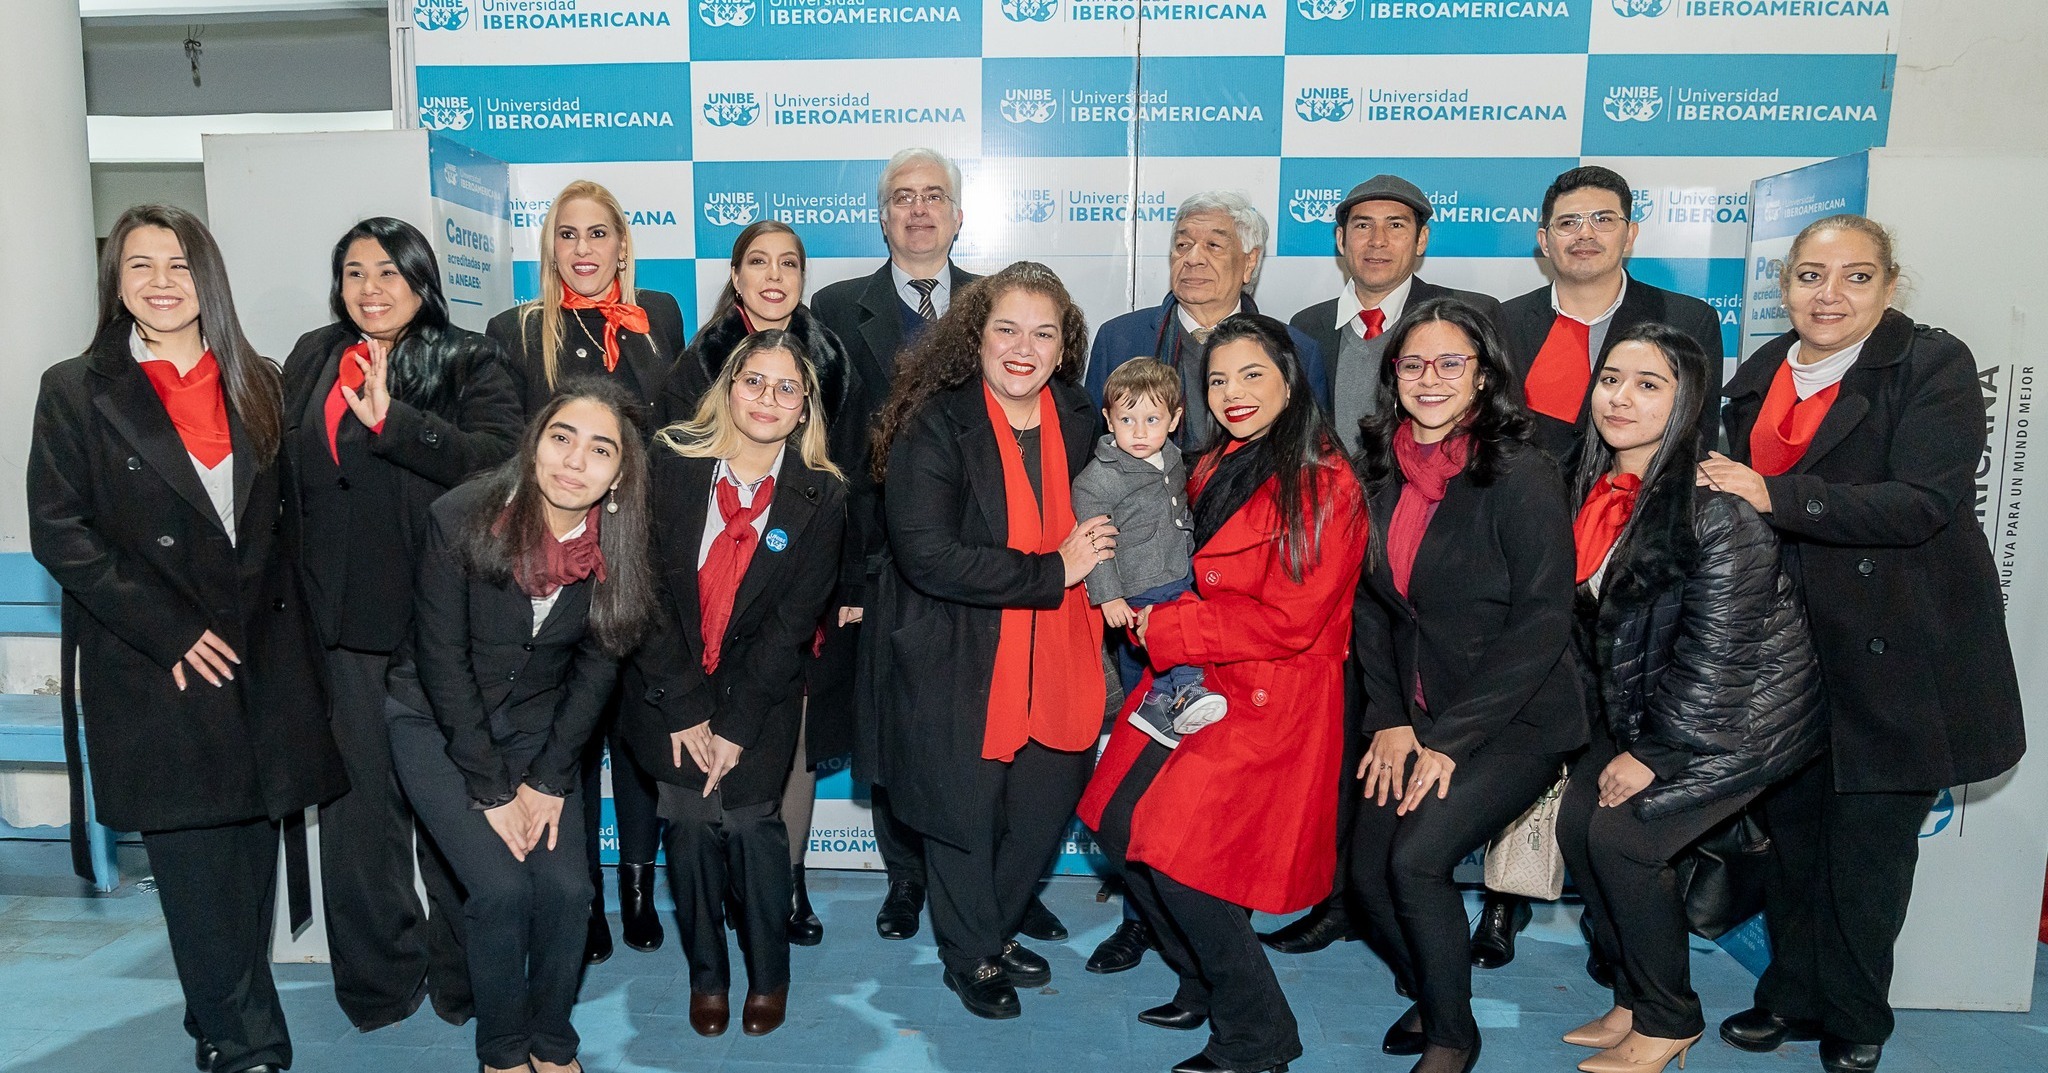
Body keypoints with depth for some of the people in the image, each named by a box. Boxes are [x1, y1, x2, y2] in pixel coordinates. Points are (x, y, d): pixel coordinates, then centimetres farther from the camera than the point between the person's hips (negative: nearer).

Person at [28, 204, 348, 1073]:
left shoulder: (256, 383, 10)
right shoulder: (76, 390, 0)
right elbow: (59, 531, -6)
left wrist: (265, 612, 2)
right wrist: (171, 633, -11)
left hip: (262, 661, 3)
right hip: (156, 672, -3)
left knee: (253, 854, 8)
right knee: (197, 868, 0)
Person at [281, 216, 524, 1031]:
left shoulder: (468, 363, -3)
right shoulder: (311, 360, 12)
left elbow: (504, 459, -19)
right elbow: (280, 475, 16)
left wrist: (391, 420, -25)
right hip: (343, 620, 4)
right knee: (358, 799, 11)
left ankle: (463, 973, 22)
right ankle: (379, 974, 26)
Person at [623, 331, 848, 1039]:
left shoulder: (820, 496, -7)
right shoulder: (670, 466, -7)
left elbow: (793, 621, -8)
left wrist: (735, 724, -12)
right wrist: (683, 709, -12)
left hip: (759, 696, 0)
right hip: (671, 691, 1)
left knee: (749, 821, -8)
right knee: (690, 825, -4)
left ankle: (768, 974, 16)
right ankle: (706, 974, 20)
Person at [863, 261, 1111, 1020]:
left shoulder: (1078, 422, 4)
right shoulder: (935, 425, -14)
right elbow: (927, 553, -26)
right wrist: (1052, 572, -22)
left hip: (1056, 659, 5)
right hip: (958, 665, -5)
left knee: (1046, 803, 11)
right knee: (965, 811, 10)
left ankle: (995, 933, 39)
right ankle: (971, 957, 35)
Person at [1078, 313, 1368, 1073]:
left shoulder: (1324, 484, -13)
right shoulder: (1215, 470, 13)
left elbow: (1289, 619, -18)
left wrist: (1164, 628, -13)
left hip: (1269, 697, -8)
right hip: (1194, 683, 8)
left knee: (1173, 846, -13)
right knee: (1119, 825, 3)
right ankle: (1205, 986, 24)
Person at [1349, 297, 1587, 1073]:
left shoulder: (1520, 477, -13)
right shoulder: (1383, 476, 4)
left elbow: (1541, 623, -16)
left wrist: (1452, 738, -18)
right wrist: (1389, 718, -3)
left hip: (1517, 722, -5)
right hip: (1417, 717, 5)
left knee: (1416, 855, -20)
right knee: (1367, 868, -5)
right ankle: (1425, 992, 26)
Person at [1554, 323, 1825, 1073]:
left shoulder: (1715, 504, -23)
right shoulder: (1597, 488, 1)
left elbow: (1717, 652, -23)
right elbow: (1594, 621, 9)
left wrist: (1655, 754, -18)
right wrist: (1618, 734, 5)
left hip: (1742, 712, -7)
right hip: (1642, 706, 8)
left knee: (1621, 835, -15)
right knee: (1576, 821, -3)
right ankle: (1635, 997, 16)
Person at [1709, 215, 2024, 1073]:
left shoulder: (1933, 365, -9)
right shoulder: (1760, 376, 9)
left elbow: (1923, 503, -21)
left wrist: (1775, 496, -25)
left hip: (1896, 650, -5)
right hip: (1790, 642, 5)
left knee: (1869, 836, 3)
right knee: (1790, 823, 11)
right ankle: (1792, 995, 28)